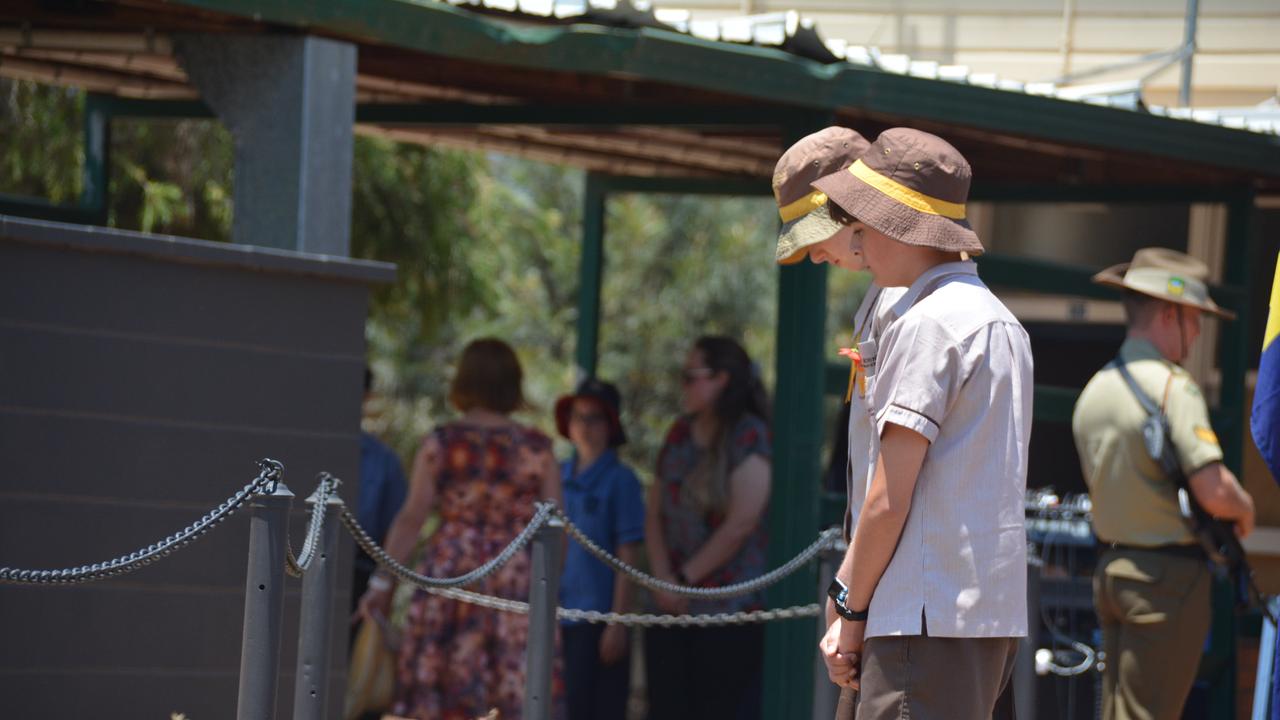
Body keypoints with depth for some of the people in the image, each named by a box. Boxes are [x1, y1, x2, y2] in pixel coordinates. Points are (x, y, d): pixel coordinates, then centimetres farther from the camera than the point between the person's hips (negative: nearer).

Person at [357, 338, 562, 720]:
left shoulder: (440, 443, 0)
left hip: (450, 573, 0)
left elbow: (411, 519, -3)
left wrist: (382, 582, 1)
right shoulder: (537, 448, 2)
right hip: (518, 581, 0)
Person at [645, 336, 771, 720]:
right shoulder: (680, 434, 14)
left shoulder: (750, 437, -7)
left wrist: (686, 579, -9)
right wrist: (663, 579, -3)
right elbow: (655, 513, 12)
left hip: (728, 610, -7)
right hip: (673, 609, 7)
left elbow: (741, 523, -14)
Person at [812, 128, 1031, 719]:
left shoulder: (924, 323, -10)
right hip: (997, 606, 10)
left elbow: (889, 498, -13)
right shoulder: (1002, 322, 20)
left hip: (928, 616, -10)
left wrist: (850, 611, -4)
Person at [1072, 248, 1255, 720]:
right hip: (1169, 572, -8)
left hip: (1111, 569, 8)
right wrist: (1244, 509, -1)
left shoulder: (1093, 392, 11)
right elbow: (1214, 492, -24)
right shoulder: (1172, 385, -15)